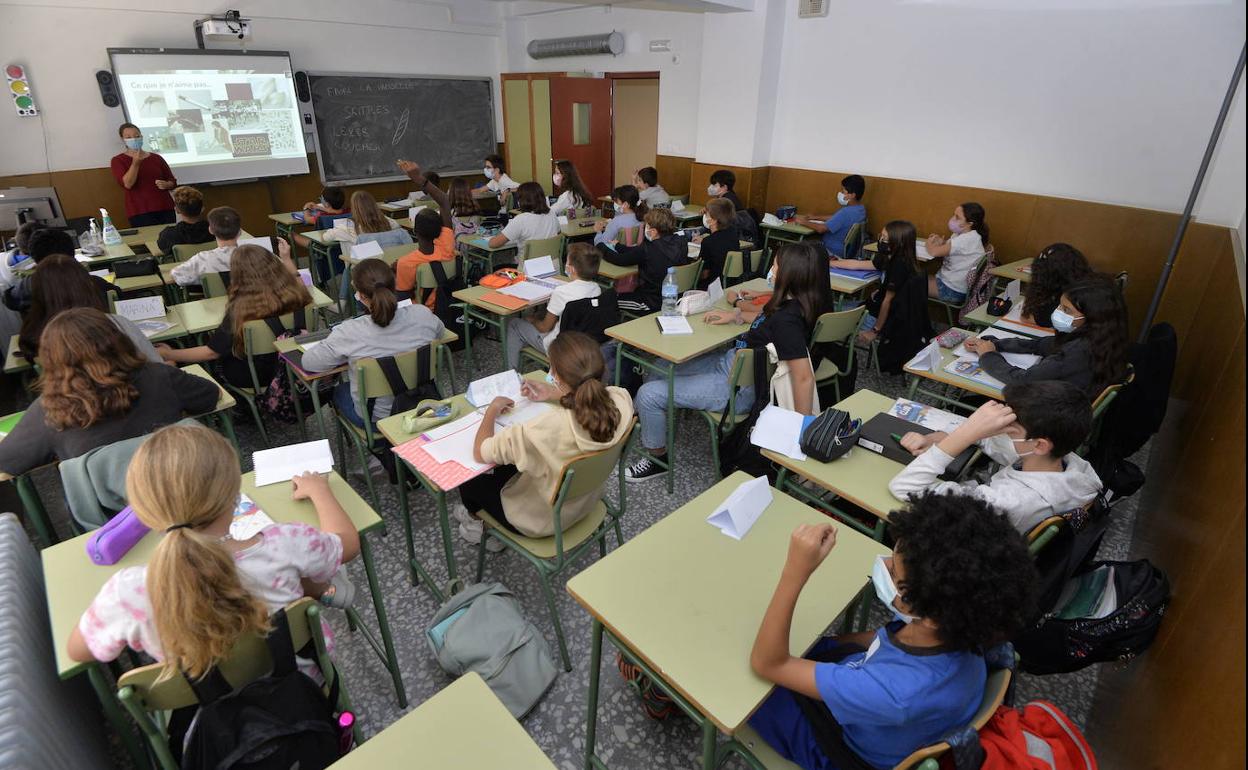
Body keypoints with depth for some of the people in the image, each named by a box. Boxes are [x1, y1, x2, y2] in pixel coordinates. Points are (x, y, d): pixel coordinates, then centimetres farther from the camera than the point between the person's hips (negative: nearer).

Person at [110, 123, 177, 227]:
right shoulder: (118, 161, 7)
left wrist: (166, 185, -6)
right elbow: (127, 184, -9)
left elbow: (173, 182, 16)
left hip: (165, 209, 3)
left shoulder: (156, 158, 14)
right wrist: (135, 163, -19)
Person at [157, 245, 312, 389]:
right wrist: (286, 258, 19)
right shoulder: (295, 292, -19)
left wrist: (168, 355, -4)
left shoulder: (241, 309, -30)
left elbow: (212, 352, -18)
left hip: (254, 378, -4)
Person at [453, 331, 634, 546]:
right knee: (509, 463, 29)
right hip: (587, 503, 6)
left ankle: (474, 516, 53)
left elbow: (479, 452, -24)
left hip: (542, 521, -5)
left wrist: (492, 410, -8)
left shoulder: (545, 429, -42)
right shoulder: (622, 400, -26)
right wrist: (553, 394, 3)